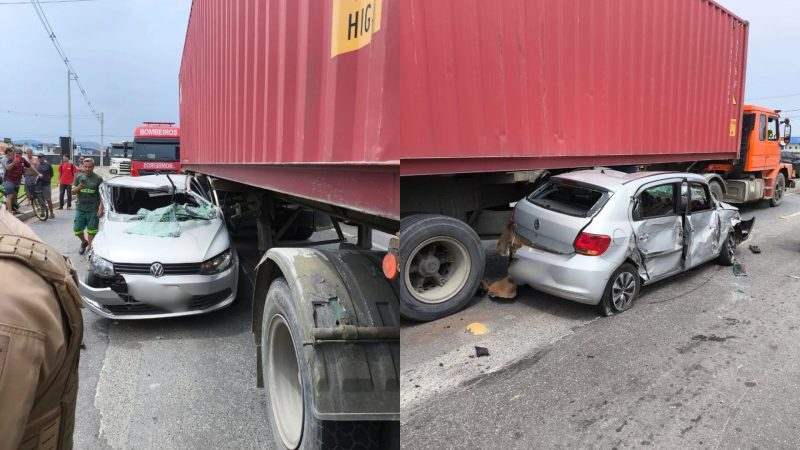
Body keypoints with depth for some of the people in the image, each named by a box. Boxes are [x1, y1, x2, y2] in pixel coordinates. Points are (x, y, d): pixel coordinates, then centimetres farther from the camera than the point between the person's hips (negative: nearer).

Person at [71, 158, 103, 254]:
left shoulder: (98, 179, -2)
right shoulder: (79, 177, 5)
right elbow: (73, 192, 8)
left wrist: (101, 208, -12)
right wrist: (78, 187, -14)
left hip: (93, 210, -3)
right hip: (80, 209, 3)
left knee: (91, 231, 3)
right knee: (77, 230, 9)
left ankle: (89, 248, 15)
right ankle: (84, 242, 35)